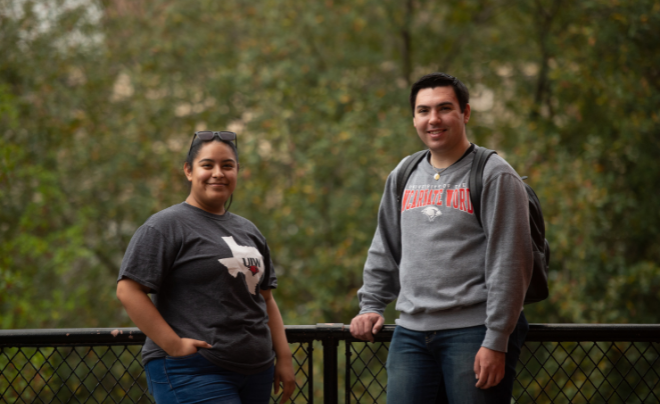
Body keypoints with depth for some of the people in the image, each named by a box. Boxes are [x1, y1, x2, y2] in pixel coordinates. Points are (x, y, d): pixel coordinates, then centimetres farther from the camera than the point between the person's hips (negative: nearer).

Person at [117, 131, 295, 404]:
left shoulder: (248, 231, 19)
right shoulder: (166, 226, -3)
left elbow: (265, 299, 24)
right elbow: (128, 290, -11)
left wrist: (284, 359, 14)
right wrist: (174, 345, -17)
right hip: (191, 374, -7)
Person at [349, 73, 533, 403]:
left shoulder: (494, 175, -4)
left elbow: (509, 266, -10)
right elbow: (384, 252, 26)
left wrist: (496, 341, -15)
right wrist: (371, 306, 16)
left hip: (473, 330, -5)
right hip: (411, 332, 6)